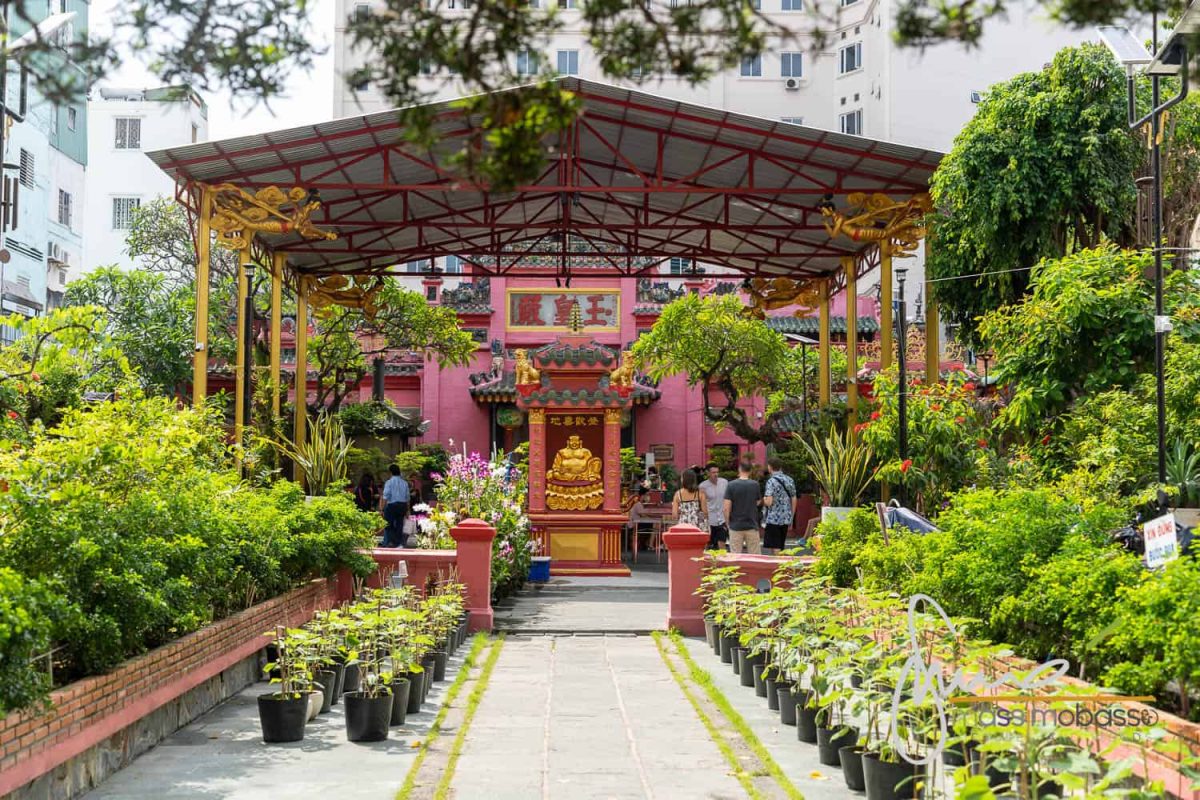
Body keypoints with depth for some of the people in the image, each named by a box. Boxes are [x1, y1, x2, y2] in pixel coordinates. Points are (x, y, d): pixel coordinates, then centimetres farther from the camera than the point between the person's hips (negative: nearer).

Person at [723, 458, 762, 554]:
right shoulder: (755, 484, -4)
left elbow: (727, 508, -11)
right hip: (752, 525, 1)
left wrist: (727, 522, 4)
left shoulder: (731, 485, -9)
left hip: (735, 526, -1)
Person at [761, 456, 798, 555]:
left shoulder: (771, 481, -12)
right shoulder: (790, 480, 8)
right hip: (786, 520, 7)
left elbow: (769, 502, -20)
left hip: (773, 520, -7)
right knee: (780, 548, 14)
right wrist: (791, 519, 19)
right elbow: (794, 501, 12)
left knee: (774, 549, -3)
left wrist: (763, 500, 3)